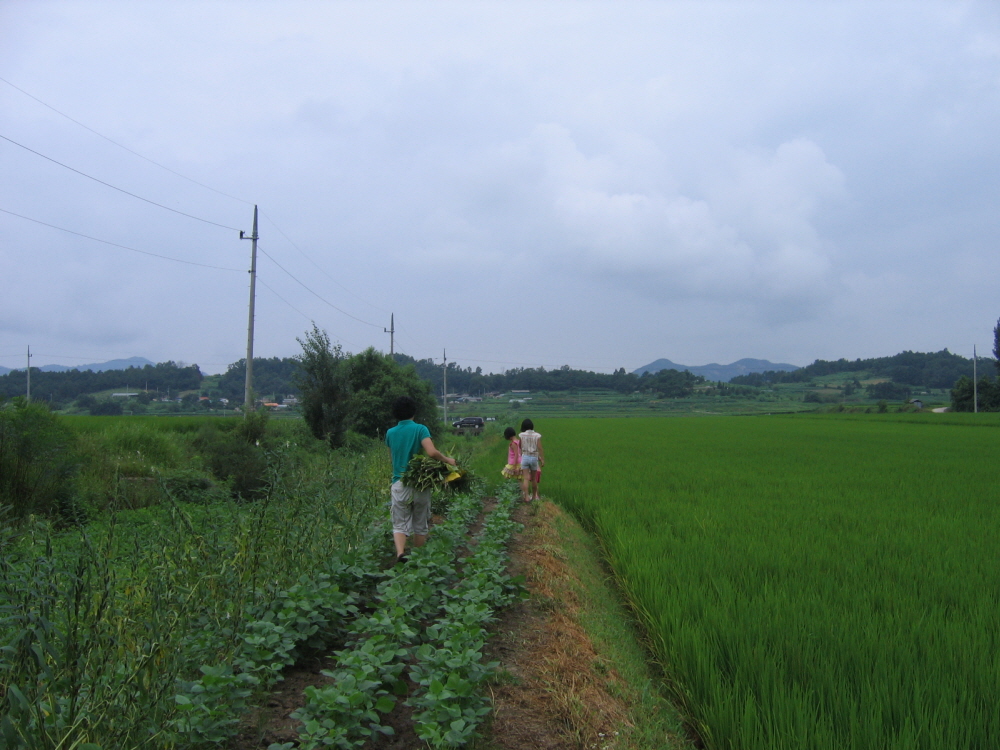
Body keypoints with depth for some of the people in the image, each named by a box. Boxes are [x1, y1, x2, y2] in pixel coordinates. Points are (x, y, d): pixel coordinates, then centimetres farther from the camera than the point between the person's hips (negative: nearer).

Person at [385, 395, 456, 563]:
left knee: (400, 524, 2)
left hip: (399, 484, 2)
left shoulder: (390, 433, 4)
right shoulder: (420, 429, -7)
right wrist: (448, 460, -6)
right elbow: (432, 452, -21)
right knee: (420, 525, 13)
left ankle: (400, 552, -22)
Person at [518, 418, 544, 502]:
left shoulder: (521, 435, -3)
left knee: (526, 479, -3)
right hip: (534, 458, 1)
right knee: (533, 478, 16)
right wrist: (543, 460, -11)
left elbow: (520, 447, 7)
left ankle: (526, 497, -16)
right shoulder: (537, 436, -3)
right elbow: (540, 448, -10)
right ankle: (535, 495, 27)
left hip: (524, 457, -1)